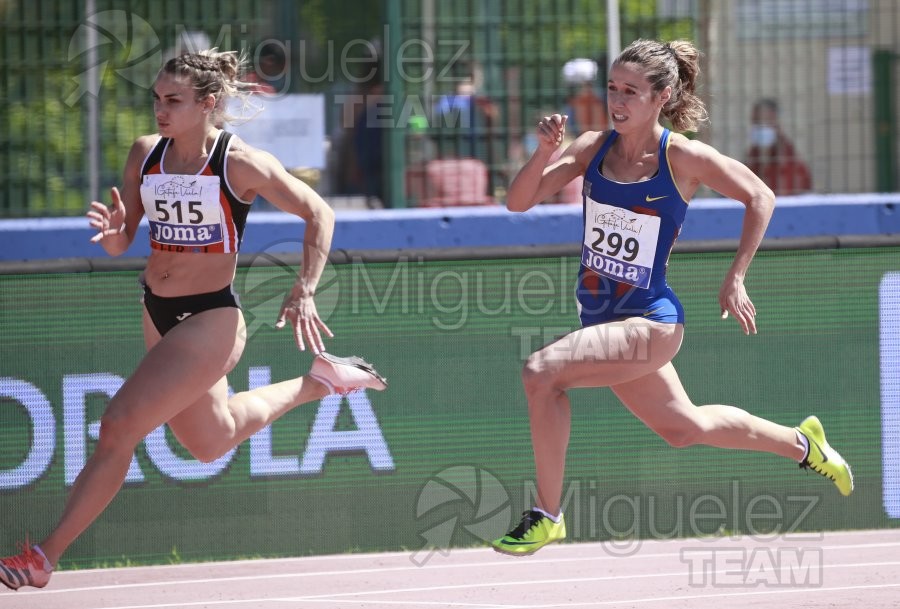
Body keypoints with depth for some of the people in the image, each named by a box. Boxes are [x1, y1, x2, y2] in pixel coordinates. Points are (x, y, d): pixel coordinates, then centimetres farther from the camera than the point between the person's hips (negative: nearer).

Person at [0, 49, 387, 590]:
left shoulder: (242, 165, -17)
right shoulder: (145, 155, -2)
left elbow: (318, 213, -6)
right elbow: (120, 244, 3)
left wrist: (304, 292, -11)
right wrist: (114, 232, -20)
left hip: (209, 321, -8)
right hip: (159, 316, 8)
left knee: (119, 428, -17)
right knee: (211, 442, 27)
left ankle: (46, 556, -8)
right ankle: (318, 383, 48)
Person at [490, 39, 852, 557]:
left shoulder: (684, 158, -13)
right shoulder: (593, 147, -1)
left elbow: (760, 198, -1)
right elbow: (519, 202, -6)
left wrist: (735, 279, -4)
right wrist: (545, 152, -23)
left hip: (650, 323, -6)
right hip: (600, 317, 6)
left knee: (541, 372, -26)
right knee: (684, 427, 23)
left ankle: (547, 516, -14)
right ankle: (801, 443, 47)